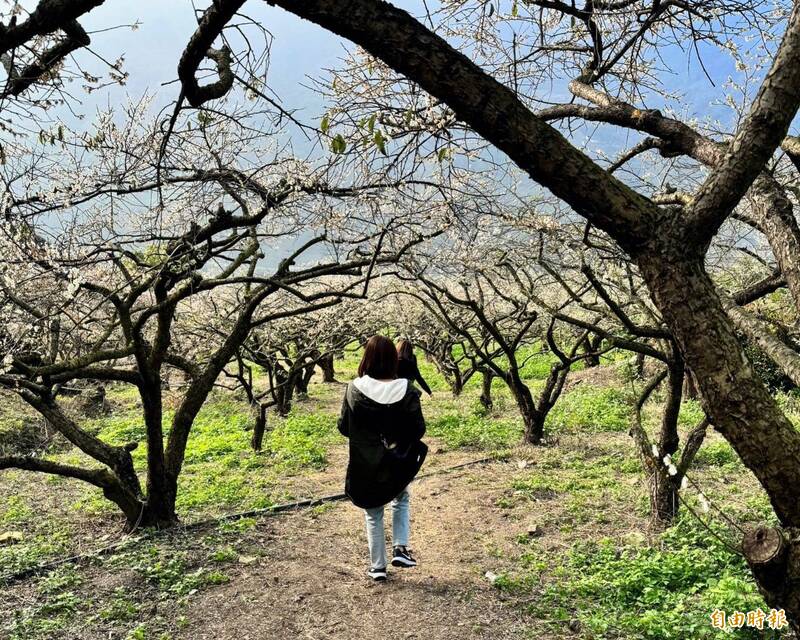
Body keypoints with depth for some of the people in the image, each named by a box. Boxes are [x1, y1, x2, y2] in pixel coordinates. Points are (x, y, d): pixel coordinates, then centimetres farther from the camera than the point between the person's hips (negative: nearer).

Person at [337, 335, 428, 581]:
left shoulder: (355, 389, -16)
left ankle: (378, 566, 28)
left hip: (365, 465, 0)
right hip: (398, 464, 0)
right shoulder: (406, 390, -16)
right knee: (401, 500, 30)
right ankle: (400, 548, 20)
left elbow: (344, 427, -7)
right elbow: (418, 430, -10)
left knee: (373, 515, 19)